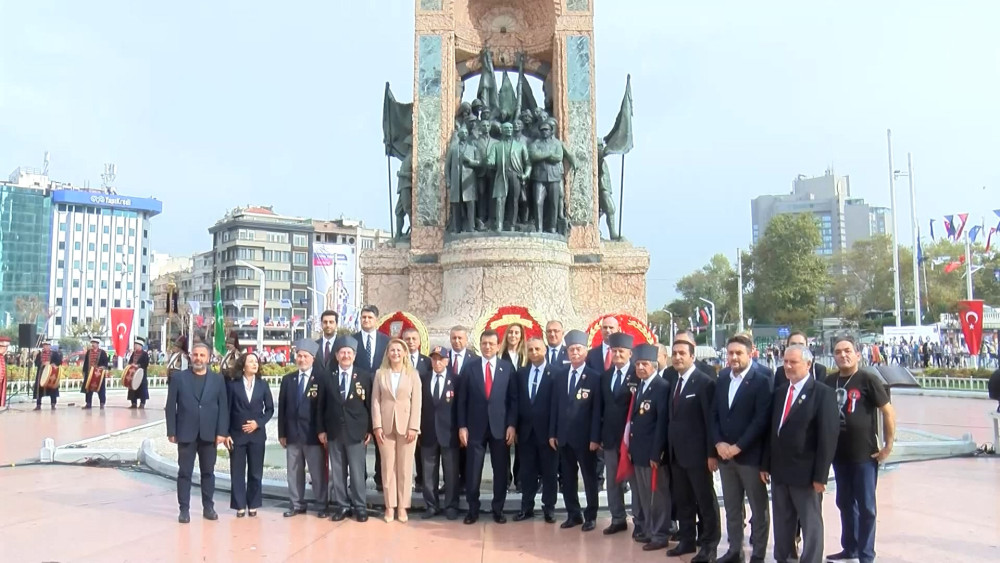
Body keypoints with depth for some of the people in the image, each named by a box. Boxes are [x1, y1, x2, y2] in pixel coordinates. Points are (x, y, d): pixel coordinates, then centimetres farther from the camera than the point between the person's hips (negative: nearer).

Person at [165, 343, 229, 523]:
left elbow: (223, 407, 3)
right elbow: (171, 406, 0)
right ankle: (184, 509, 10)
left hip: (209, 434, 2)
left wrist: (222, 432, -4)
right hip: (186, 433, -1)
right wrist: (171, 432, -5)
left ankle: (208, 507, 19)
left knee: (208, 472, 10)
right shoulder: (178, 377, 1)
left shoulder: (218, 379, 5)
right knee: (184, 472, 3)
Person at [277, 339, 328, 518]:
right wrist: (282, 432, 5)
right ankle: (297, 504, 20)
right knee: (293, 471, 10)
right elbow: (282, 407, 10)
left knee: (318, 471, 2)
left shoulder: (321, 378, -3)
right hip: (292, 433, 4)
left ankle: (322, 506, 11)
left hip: (313, 433, -4)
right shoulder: (287, 379, 10)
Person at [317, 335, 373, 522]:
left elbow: (370, 405, 1)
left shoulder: (365, 377, 2)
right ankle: (341, 505, 15)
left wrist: (370, 430, -3)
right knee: (337, 471, 7)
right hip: (334, 432, 2)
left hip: (357, 432, -2)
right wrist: (321, 429, 2)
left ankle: (359, 506, 10)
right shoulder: (328, 378, 7)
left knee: (357, 471, 1)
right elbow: (321, 406, 8)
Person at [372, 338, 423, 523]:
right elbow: (375, 401, 3)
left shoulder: (413, 374, 4)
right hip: (386, 425, 1)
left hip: (406, 425, -1)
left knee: (405, 468, 3)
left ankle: (402, 506, 10)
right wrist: (377, 426, -6)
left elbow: (416, 402, -1)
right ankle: (390, 506, 11)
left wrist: (413, 427, -10)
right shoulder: (380, 374, 7)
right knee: (388, 467, 4)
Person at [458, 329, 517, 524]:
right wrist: (462, 426, -3)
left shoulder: (508, 368, 3)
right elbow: (462, 400, 2)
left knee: (500, 471, 7)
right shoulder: (469, 367, 2)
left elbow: (513, 399, 3)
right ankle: (473, 510, 16)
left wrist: (512, 425, -4)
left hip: (500, 426, 0)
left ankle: (498, 510, 19)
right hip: (475, 427, 0)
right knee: (472, 471, 3)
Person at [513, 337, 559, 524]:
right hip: (526, 430, 4)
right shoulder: (521, 373, 9)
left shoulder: (555, 372, -6)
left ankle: (549, 508, 17)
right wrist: (515, 427, 2)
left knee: (549, 471, 7)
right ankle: (527, 507, 20)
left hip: (547, 429, -4)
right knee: (527, 471, 11)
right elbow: (517, 401, 8)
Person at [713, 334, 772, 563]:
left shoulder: (761, 380, -10)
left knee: (758, 508, 7)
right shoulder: (722, 378, 10)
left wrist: (738, 447, -16)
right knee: (731, 507, 13)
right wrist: (718, 443, -4)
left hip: (750, 455, -5)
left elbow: (762, 419, -15)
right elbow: (714, 414, 11)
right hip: (724, 454, 5)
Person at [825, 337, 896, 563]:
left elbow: (888, 411, -8)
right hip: (839, 453, 5)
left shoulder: (868, 379, -10)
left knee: (865, 506, 4)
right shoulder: (830, 381, 4)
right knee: (845, 503, 15)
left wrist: (889, 445, -9)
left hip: (865, 453, -5)